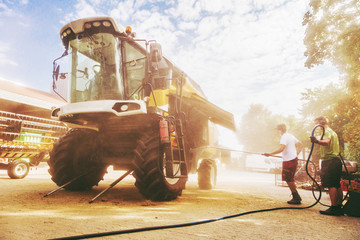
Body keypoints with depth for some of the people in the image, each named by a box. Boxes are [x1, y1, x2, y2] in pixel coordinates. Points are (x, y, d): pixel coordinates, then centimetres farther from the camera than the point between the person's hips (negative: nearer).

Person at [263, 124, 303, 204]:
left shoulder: (284, 137, -14)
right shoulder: (291, 136, 15)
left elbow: (281, 149, -27)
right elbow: (300, 144, 23)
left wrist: (270, 154, -25)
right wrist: (296, 154, 21)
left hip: (289, 161, -10)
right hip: (293, 159, 10)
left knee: (289, 180, -3)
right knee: (290, 179, 16)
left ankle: (296, 198, 3)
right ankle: (296, 197, 21)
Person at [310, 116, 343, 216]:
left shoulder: (327, 131, -8)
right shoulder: (333, 132, 24)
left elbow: (326, 142, -31)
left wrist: (317, 141, -50)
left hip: (329, 160, -10)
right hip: (337, 160, 10)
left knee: (331, 185, -11)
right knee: (337, 185, 10)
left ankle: (334, 208, -12)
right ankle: (339, 207, 14)